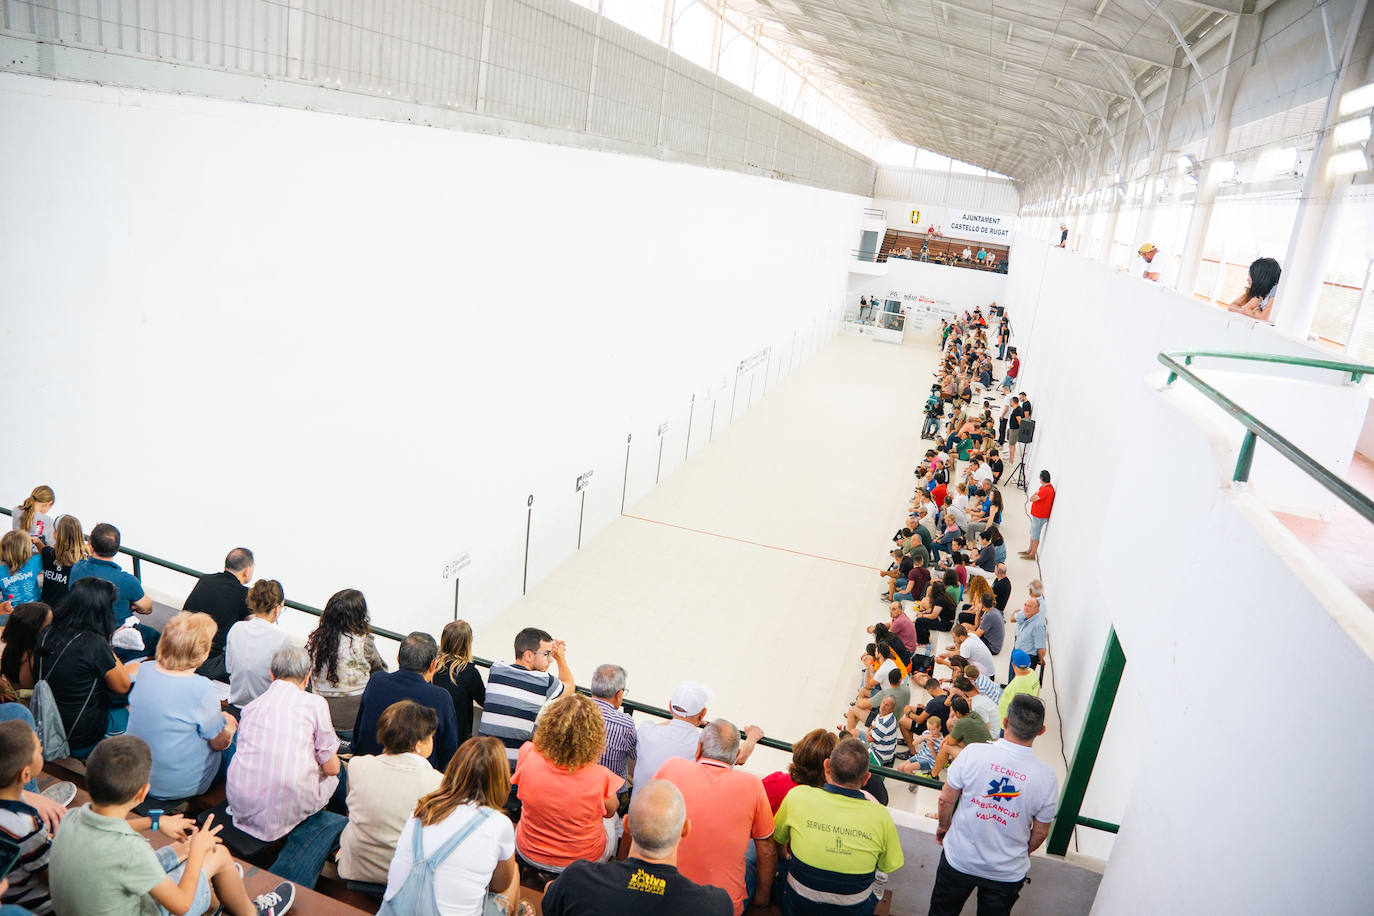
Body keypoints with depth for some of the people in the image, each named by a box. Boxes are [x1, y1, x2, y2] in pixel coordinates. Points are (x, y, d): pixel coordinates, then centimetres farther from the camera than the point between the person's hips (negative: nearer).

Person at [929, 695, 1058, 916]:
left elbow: (946, 800, -11)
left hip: (959, 859, -1)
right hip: (1007, 873, 1)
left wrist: (944, 826, 11)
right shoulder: (1047, 779, -19)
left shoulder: (973, 753, -23)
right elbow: (1040, 833, -5)